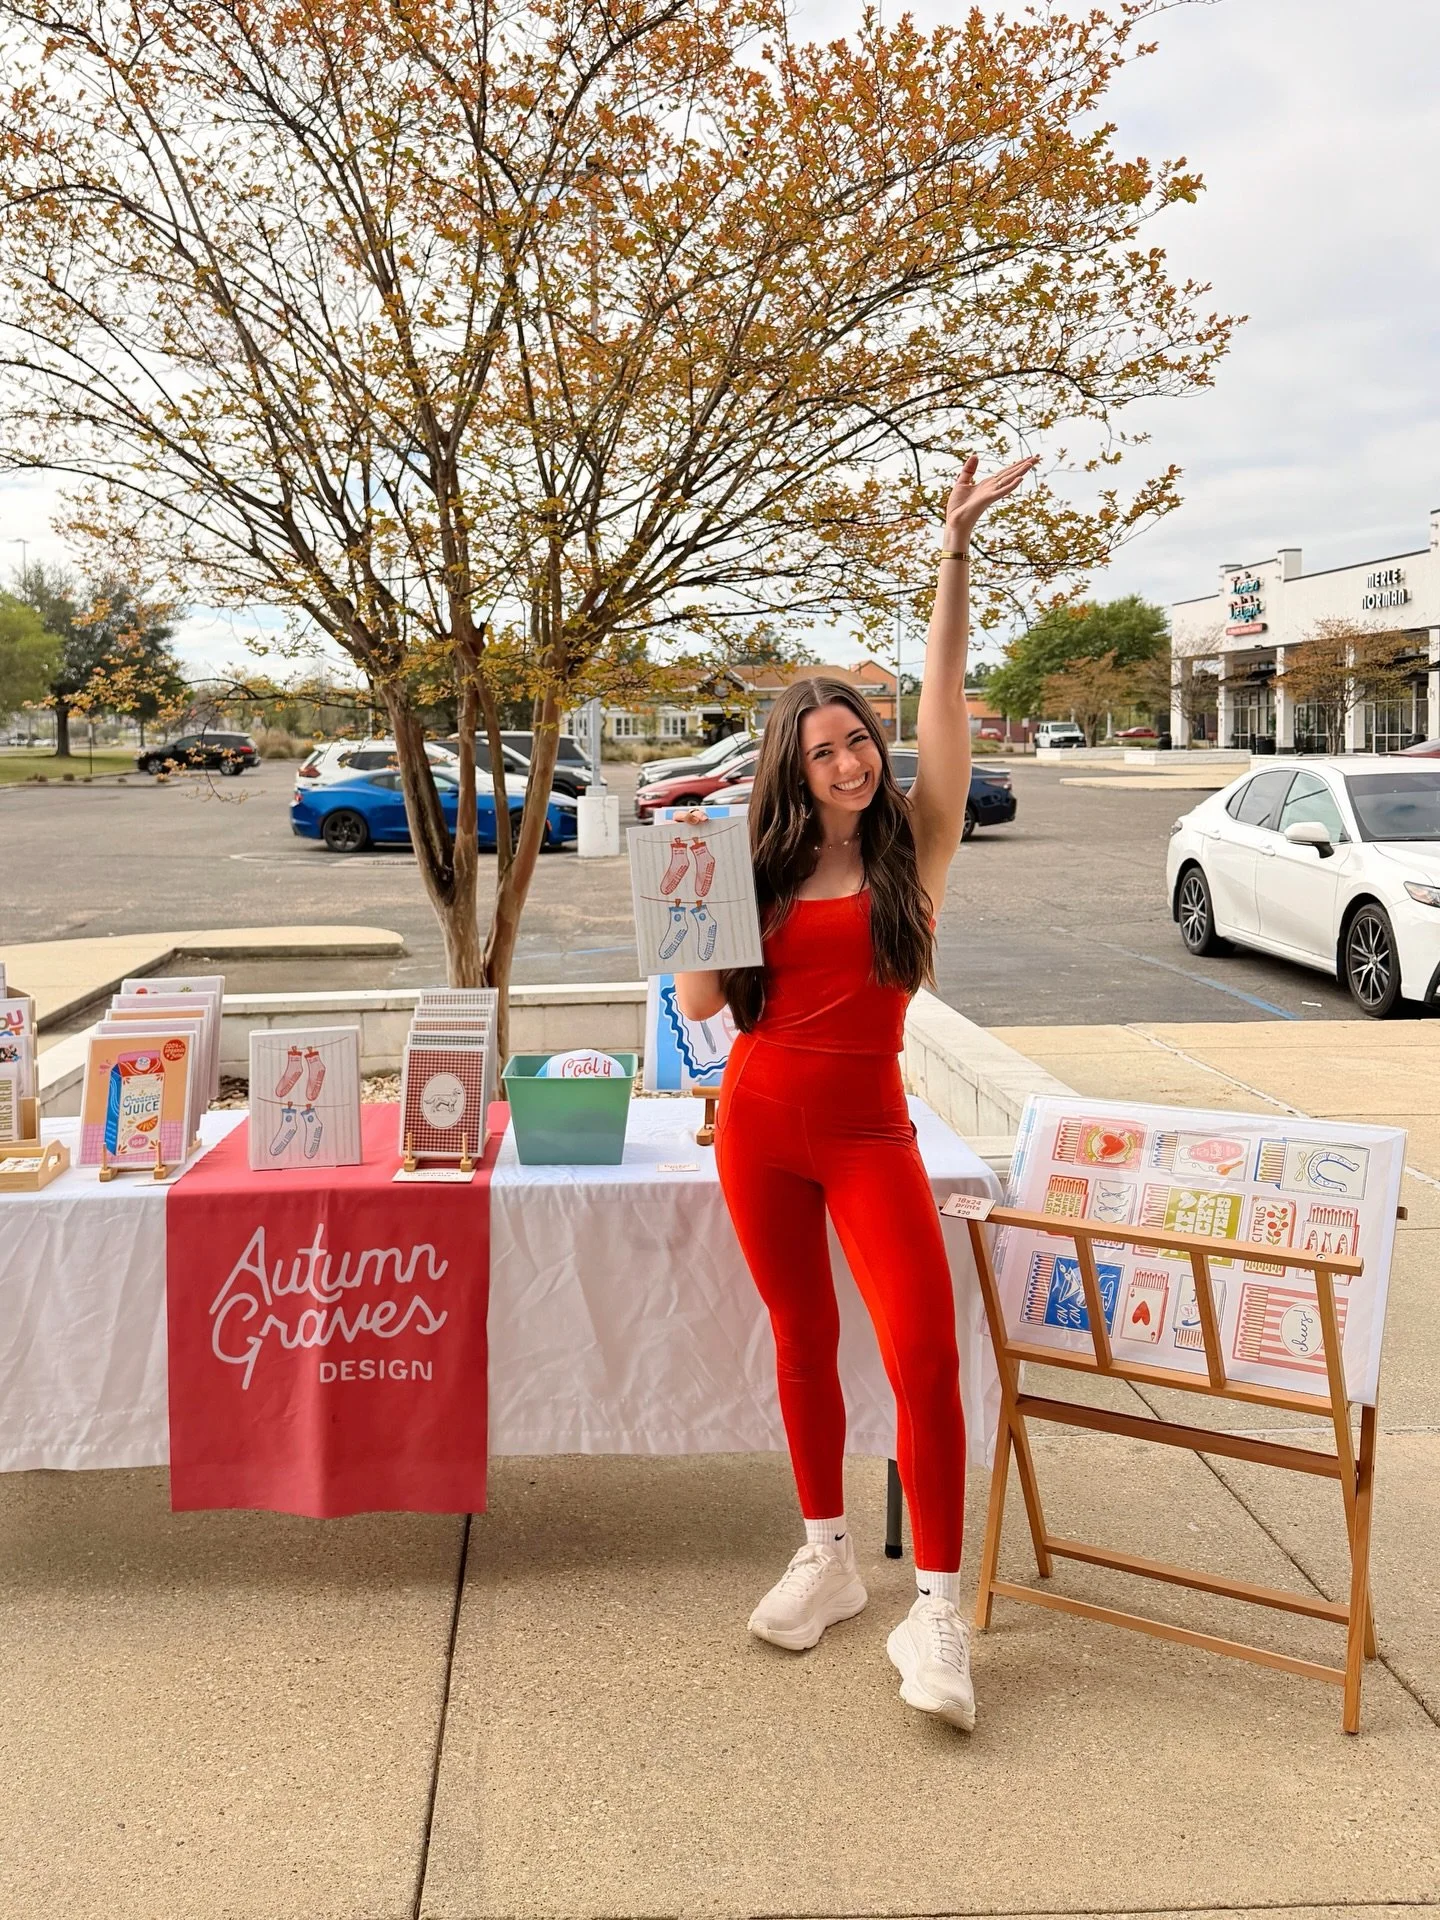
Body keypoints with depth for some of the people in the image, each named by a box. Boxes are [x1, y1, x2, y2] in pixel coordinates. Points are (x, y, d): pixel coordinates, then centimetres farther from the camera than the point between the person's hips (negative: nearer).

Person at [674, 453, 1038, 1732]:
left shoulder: (916, 845, -2)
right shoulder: (766, 872, 4)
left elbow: (946, 698, -10)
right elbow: (700, 1002, 2)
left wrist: (957, 554, -16)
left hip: (869, 1128, -2)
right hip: (760, 1121, 3)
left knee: (924, 1350, -13)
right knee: (804, 1337, 13)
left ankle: (936, 1606, -3)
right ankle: (829, 1557, 28)